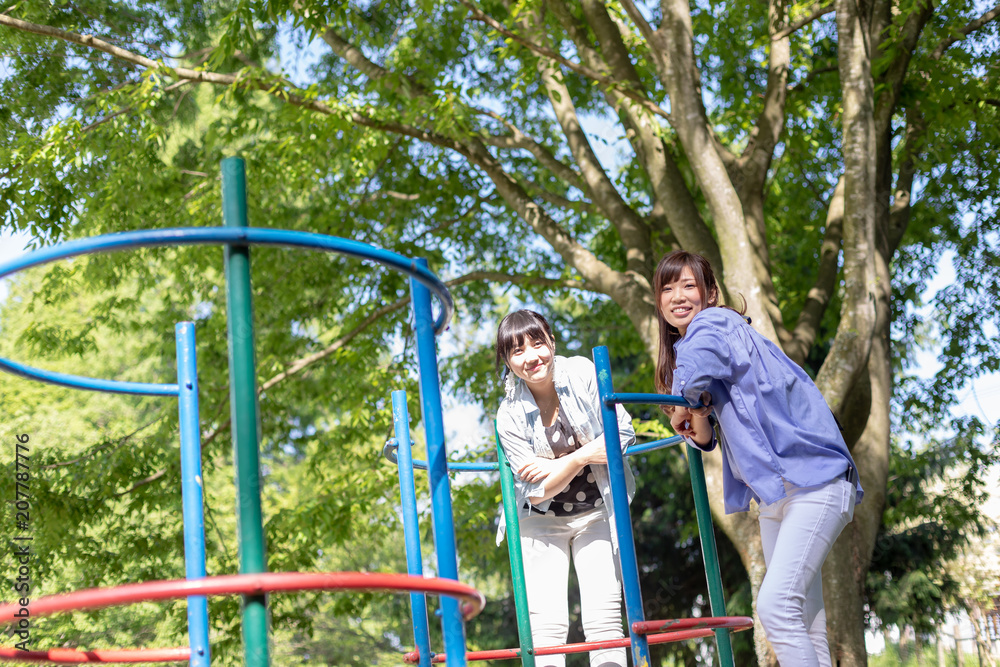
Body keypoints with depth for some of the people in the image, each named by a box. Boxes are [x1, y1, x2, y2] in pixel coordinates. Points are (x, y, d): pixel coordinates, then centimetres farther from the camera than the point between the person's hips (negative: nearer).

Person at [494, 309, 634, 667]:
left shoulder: (582, 373, -14)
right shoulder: (510, 416, -17)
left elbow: (623, 433, -14)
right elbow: (536, 491, -14)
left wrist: (555, 465, -18)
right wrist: (582, 456, -25)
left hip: (596, 513, 1)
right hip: (543, 522, -1)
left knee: (604, 618, -6)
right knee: (546, 624, -8)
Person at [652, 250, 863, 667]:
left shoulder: (715, 322, -10)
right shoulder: (681, 347, 17)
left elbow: (694, 370, -34)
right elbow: (705, 438, 20)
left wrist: (691, 404, -14)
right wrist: (699, 426, -3)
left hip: (815, 482, -10)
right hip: (774, 492, 10)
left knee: (775, 605, -20)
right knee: (804, 624, 9)